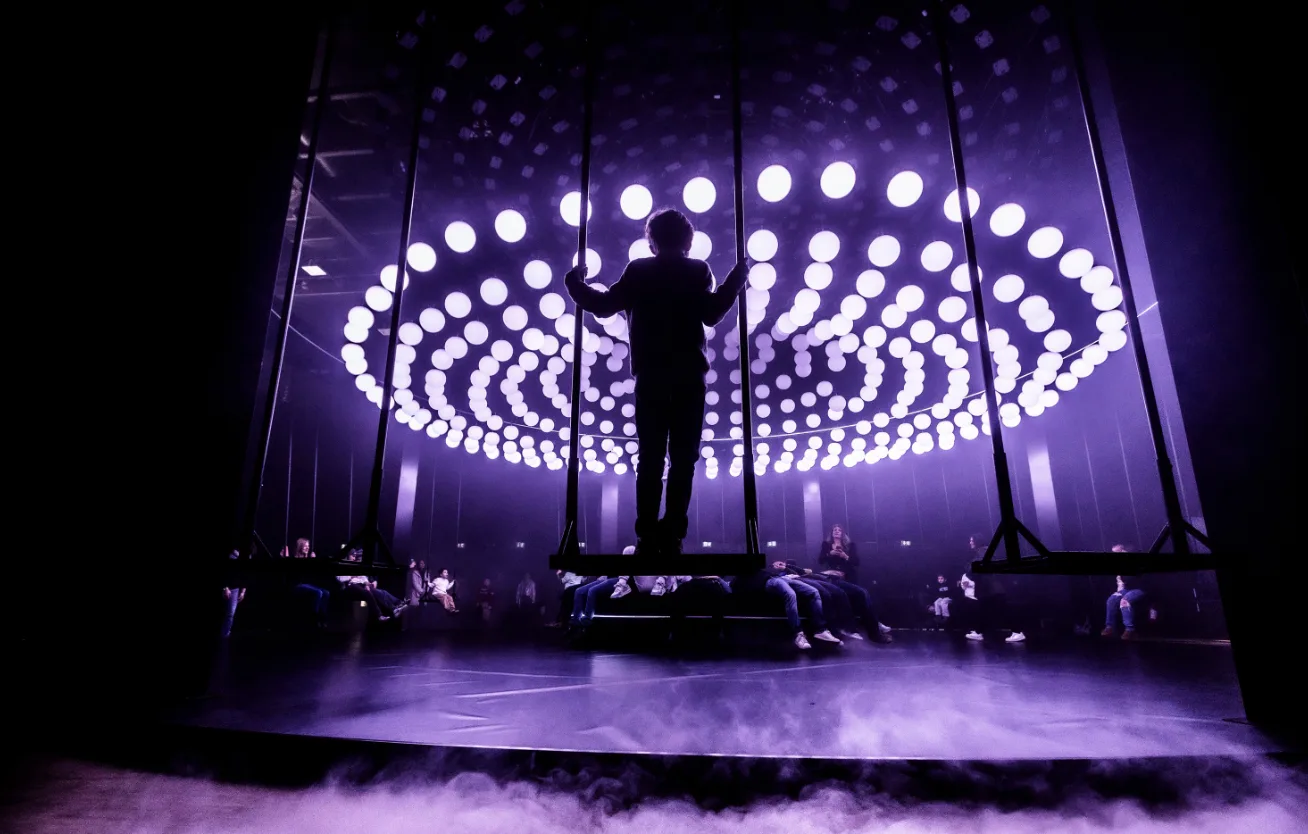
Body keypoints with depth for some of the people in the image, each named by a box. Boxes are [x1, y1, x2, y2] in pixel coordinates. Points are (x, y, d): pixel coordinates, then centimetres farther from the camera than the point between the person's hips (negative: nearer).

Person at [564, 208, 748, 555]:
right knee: (683, 458, 2)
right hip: (688, 378, -1)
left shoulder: (638, 270, 8)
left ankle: (648, 536, 2)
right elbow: (711, 313, -10)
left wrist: (576, 284, 16)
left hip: (650, 377, 1)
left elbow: (604, 305, 1)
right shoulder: (697, 271, 5)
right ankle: (671, 535, -3)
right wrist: (736, 279, 2)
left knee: (650, 458, 5)